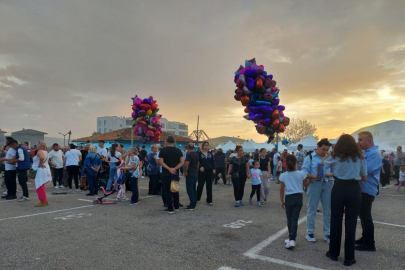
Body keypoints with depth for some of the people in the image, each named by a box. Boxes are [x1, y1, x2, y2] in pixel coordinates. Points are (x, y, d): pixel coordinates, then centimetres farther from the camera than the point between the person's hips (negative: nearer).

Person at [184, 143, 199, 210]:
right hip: (195, 173, 9)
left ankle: (192, 205, -6)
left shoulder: (189, 154, -16)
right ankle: (194, 204, 18)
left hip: (190, 174, -9)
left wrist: (185, 172, -10)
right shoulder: (196, 154, 11)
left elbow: (186, 164, -24)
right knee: (194, 189, 14)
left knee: (190, 189, -5)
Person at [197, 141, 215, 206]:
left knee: (209, 186, 5)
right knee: (200, 185, 2)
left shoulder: (210, 154, 11)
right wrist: (200, 167, -21)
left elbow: (212, 162, 12)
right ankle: (197, 198, 21)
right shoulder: (199, 153, -1)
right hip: (202, 171, -3)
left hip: (209, 171, 3)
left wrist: (213, 169, 1)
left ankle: (209, 201, 12)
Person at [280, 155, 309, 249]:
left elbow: (282, 190, -2)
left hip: (289, 198, -1)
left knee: (289, 219, 13)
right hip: (298, 197, 1)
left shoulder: (283, 176, -7)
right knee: (295, 219, 2)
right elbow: (306, 185, 9)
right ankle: (292, 239, -9)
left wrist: (282, 201, 9)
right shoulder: (301, 174, -6)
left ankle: (291, 238, 23)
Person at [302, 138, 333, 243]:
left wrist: (331, 174, -13)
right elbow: (304, 171, -9)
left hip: (328, 184, 4)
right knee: (312, 210, 5)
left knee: (328, 210, 9)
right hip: (315, 184, -3)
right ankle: (310, 233, 16)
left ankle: (327, 234, 21)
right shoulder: (310, 157, -1)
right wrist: (314, 177, -25)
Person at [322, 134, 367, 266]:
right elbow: (364, 178, 10)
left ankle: (333, 253, 22)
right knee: (351, 223, 5)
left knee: (335, 221, 10)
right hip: (354, 190, 1)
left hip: (338, 189, 0)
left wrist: (331, 152, 26)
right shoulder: (359, 157, 5)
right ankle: (349, 258, 13)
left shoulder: (335, 156, 2)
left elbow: (323, 162, 21)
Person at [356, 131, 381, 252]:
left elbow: (367, 169, -27)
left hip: (367, 190, -10)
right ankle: (365, 238, 29)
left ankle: (369, 244, 7)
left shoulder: (374, 154, -18)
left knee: (365, 216, -3)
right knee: (363, 215, 17)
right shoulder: (366, 152, 12)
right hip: (362, 189, 10)